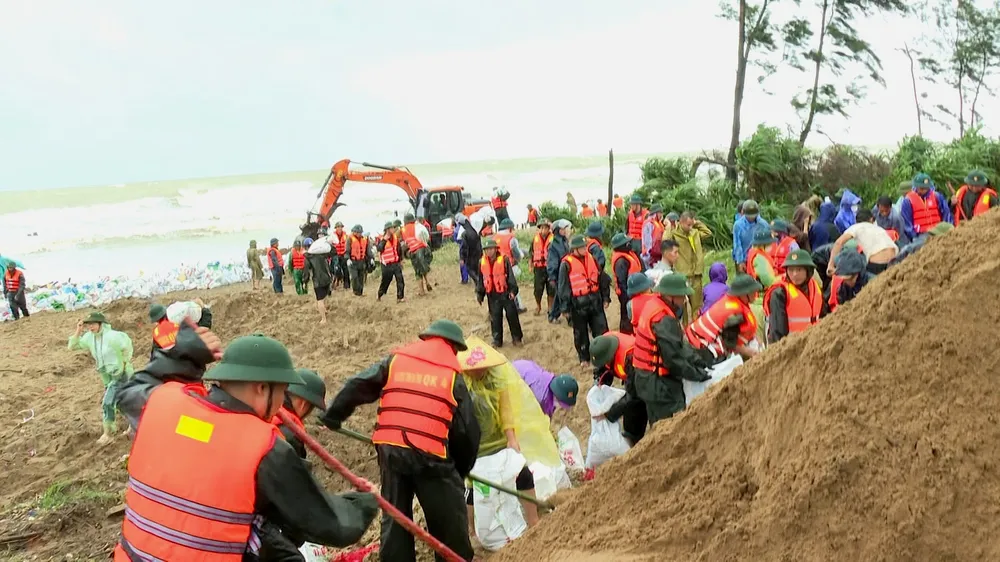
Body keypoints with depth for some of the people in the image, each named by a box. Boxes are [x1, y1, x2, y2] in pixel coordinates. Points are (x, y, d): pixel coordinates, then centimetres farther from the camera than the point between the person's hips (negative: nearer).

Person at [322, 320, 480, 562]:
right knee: (450, 520, 11)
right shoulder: (453, 374, 7)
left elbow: (357, 386, 11)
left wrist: (333, 415, 23)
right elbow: (467, 430, 8)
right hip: (429, 454, -3)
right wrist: (462, 468, 20)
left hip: (390, 449, 3)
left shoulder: (396, 359, 14)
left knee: (394, 515, 17)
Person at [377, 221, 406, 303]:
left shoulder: (395, 237, 5)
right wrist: (384, 240, -31)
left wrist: (400, 260, 18)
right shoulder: (382, 239, -10)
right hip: (387, 265, -4)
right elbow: (379, 249, -27)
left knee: (400, 280, -7)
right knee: (385, 281, 8)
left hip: (396, 263, 4)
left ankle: (400, 297, -3)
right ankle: (379, 295, 29)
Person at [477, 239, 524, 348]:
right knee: (495, 318, 8)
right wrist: (479, 294, 9)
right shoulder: (482, 262, 2)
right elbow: (480, 280, 11)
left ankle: (517, 338, 18)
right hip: (492, 295, 3)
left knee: (512, 315, 4)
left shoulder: (504, 260, -9)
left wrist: (512, 290, -15)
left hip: (505, 293, -3)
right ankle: (497, 340, 19)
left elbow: (510, 276, -7)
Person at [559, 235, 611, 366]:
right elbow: (563, 288, -7)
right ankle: (584, 358, 25)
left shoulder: (592, 259, 4)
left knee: (602, 330, 5)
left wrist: (605, 297, 12)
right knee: (581, 333, 10)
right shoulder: (567, 264, -10)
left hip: (595, 301, 4)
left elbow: (602, 279, 13)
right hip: (578, 304, -3)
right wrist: (565, 308, -7)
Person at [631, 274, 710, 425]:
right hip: (659, 384, -10)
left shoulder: (652, 305, 5)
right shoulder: (664, 321, -25)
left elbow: (679, 344, 12)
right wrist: (697, 374, -10)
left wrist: (698, 362, 8)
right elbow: (674, 358, -23)